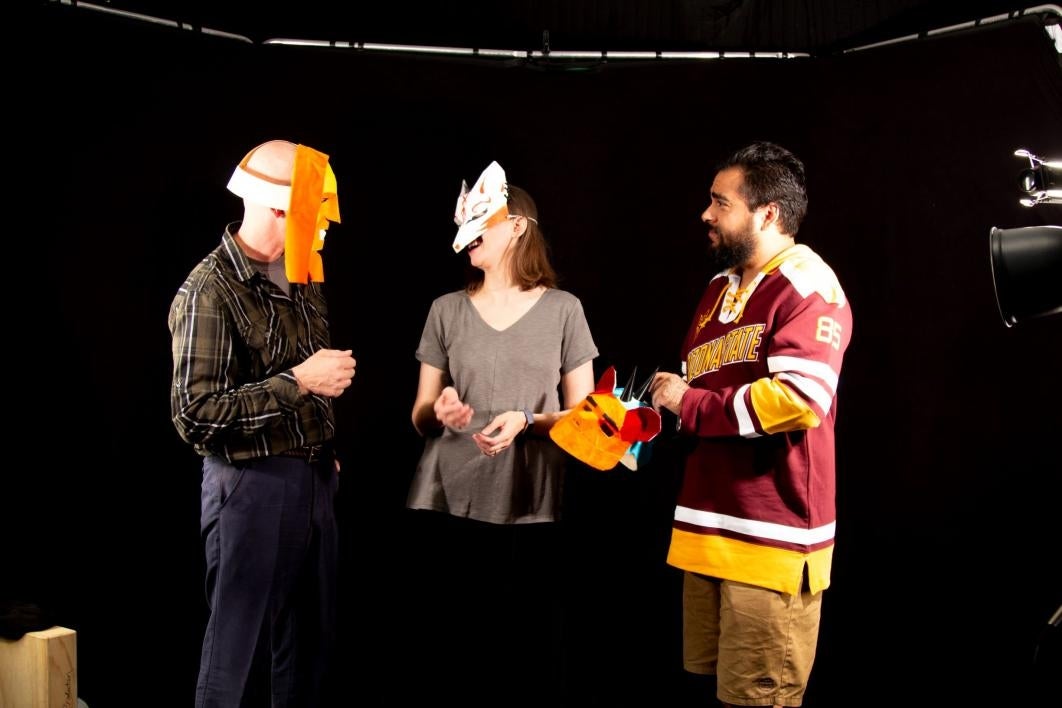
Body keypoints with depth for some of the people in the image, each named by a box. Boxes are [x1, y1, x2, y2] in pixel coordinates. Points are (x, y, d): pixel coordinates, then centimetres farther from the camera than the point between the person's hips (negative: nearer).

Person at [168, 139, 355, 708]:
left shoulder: (302, 278, 9)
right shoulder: (210, 292, -16)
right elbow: (195, 413, -21)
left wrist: (326, 456, 14)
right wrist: (297, 382, -20)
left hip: (314, 479, 7)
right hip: (252, 484, -7)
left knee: (310, 642, 15)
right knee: (236, 649, 4)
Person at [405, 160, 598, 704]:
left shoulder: (563, 309, 3)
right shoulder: (446, 310, 8)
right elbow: (419, 417, 11)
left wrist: (526, 421, -13)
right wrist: (439, 412, -12)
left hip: (530, 506, -1)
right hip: (450, 503, 1)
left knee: (530, 648, -2)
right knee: (454, 644, -1)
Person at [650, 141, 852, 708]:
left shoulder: (807, 287, -11)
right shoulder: (721, 288, 18)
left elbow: (800, 398, -26)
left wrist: (691, 404, -14)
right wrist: (663, 401, 7)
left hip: (771, 539, -8)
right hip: (708, 530, 9)